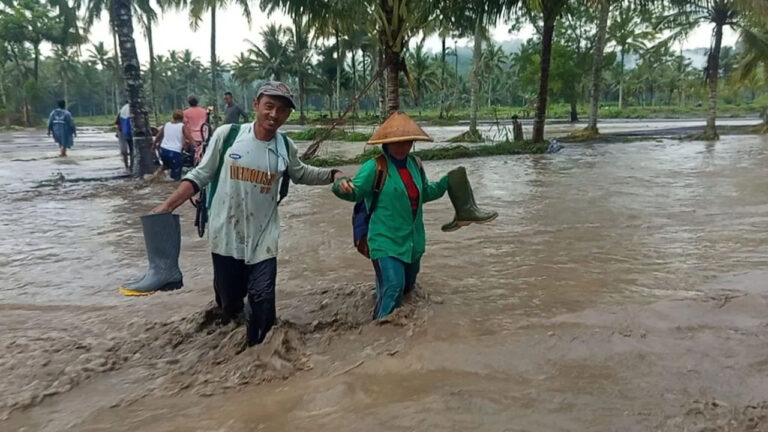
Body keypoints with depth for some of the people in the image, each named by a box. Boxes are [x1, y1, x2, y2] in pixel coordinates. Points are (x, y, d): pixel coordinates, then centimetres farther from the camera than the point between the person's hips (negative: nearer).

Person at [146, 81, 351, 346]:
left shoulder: (285, 147, -1)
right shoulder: (226, 134, -9)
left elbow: (301, 174, 18)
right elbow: (200, 175, -2)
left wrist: (333, 175, 5)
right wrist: (168, 205, -8)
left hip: (263, 239, 1)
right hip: (225, 235, -1)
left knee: (262, 301, 0)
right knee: (229, 299, 14)